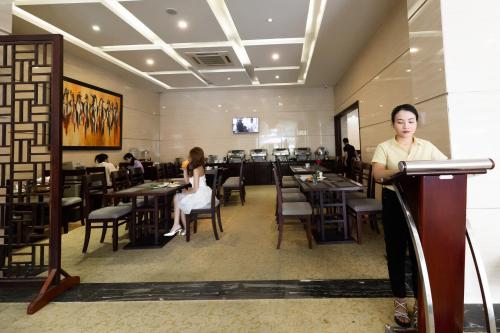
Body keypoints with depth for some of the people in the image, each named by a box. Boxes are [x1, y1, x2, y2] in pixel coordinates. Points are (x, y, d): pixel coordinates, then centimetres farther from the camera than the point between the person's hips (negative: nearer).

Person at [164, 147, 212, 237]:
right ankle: (177, 225, 8)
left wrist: (186, 192, -4)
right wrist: (185, 170, 6)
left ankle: (185, 228, 19)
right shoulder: (199, 167, 11)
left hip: (200, 195, -9)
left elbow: (195, 189, -22)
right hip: (202, 193, 9)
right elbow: (187, 181, 17)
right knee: (177, 198, 12)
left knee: (180, 201, 8)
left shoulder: (196, 169, -19)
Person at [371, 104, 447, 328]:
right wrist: (398, 171, -36)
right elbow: (377, 174, -18)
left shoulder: (427, 146, 7)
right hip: (394, 203, -2)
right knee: (396, 252, 6)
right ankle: (400, 301, 22)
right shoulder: (384, 147, -3)